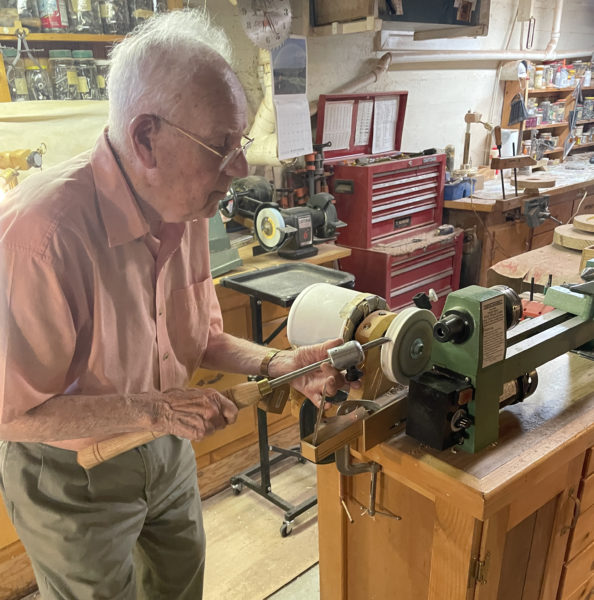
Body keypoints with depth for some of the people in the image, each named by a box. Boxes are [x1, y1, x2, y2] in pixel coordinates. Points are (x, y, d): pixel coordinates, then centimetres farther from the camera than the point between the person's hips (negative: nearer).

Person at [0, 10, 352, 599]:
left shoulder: (185, 207, -9)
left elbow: (200, 338, 1)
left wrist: (277, 363, -14)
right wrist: (154, 408, -28)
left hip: (166, 450, 7)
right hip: (70, 474, -6)